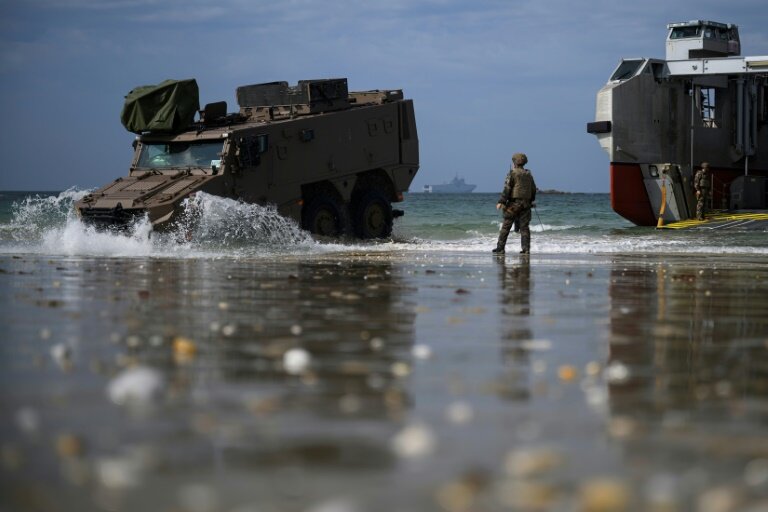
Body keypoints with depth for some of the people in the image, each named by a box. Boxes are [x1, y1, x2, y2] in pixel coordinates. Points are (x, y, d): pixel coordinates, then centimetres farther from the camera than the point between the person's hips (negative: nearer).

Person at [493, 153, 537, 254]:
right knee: (524, 227, 5)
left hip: (514, 204, -5)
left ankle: (500, 248, 0)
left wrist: (501, 202, -13)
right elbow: (533, 189, 17)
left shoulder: (512, 173, -7)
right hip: (526, 204, 5)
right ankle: (526, 249, -2)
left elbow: (507, 189, -13)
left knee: (505, 227, 0)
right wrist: (531, 200, 31)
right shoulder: (528, 174, 11)